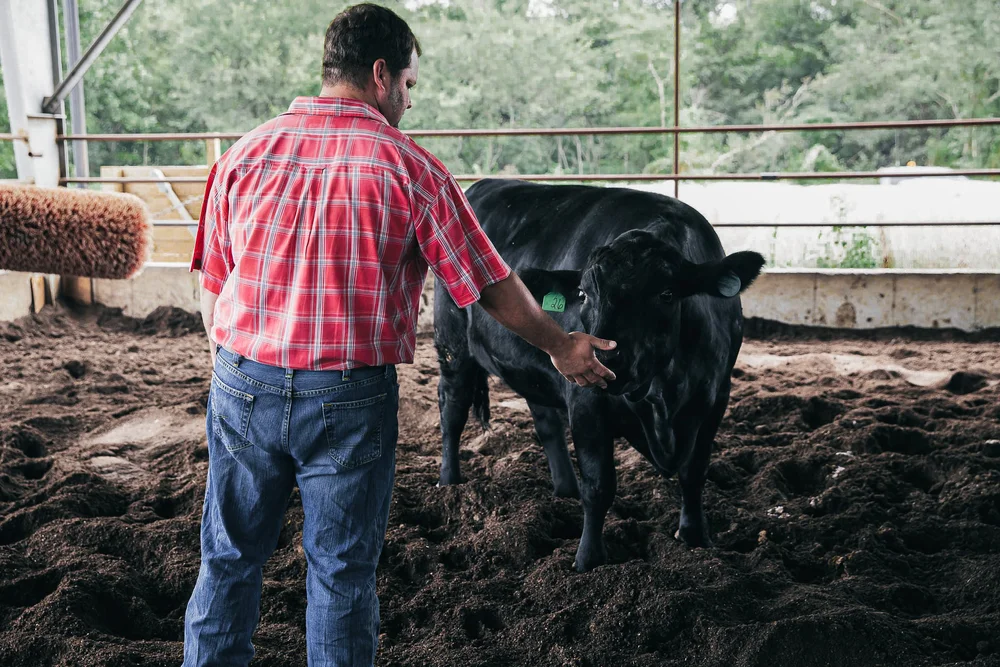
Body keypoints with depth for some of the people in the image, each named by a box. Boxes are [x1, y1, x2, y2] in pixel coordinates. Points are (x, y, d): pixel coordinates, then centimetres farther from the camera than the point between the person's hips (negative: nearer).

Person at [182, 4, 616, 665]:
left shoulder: (244, 155, 3)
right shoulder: (409, 166, -7)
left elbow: (212, 290, 7)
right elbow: (493, 286, -1)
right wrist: (561, 346, 13)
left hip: (242, 386, 3)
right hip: (351, 397, -3)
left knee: (229, 559, 18)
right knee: (342, 570, 12)